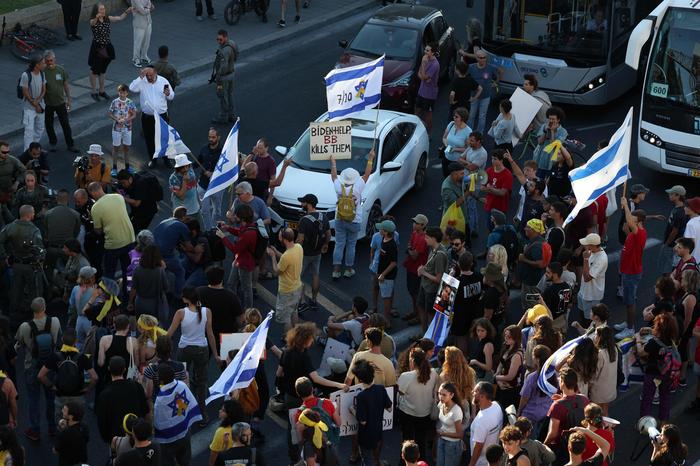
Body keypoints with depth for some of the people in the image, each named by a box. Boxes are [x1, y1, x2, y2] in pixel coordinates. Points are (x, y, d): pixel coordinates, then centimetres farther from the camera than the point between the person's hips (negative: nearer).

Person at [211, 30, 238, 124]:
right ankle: (231, 116, 28)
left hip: (224, 76, -9)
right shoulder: (231, 44, 1)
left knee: (222, 97, 5)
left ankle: (223, 118, 16)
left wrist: (219, 82, -25)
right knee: (229, 95, 18)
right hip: (230, 73, 9)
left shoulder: (225, 50, -30)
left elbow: (223, 67, -30)